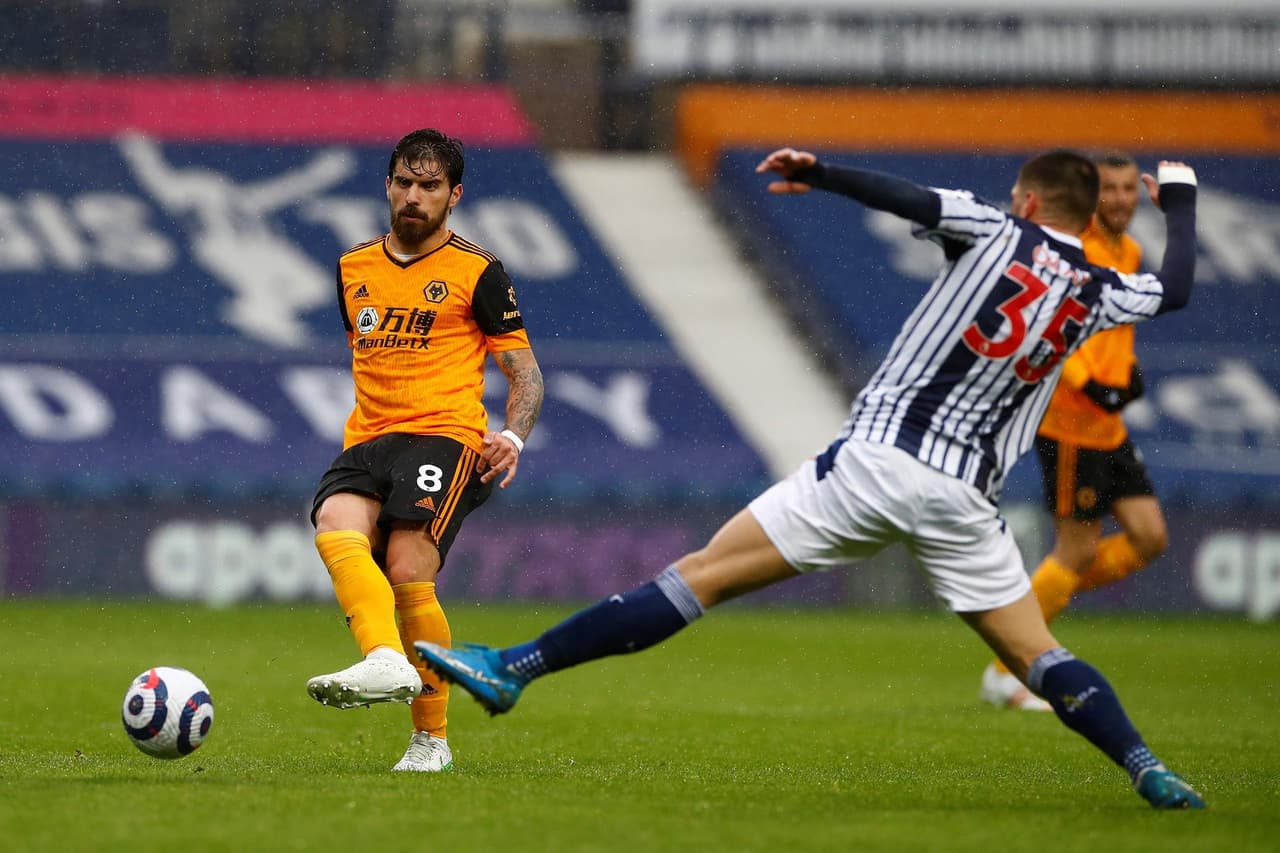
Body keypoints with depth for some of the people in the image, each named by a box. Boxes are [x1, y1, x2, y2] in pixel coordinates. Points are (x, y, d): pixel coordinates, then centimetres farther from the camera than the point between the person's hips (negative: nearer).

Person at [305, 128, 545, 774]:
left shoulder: (477, 272, 6)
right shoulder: (353, 269, 20)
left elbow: (524, 370, 5)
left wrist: (512, 436, -13)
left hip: (443, 437, -4)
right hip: (367, 442, 5)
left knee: (409, 574, -22)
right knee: (336, 527, -30)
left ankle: (431, 738, -8)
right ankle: (385, 662, -49)